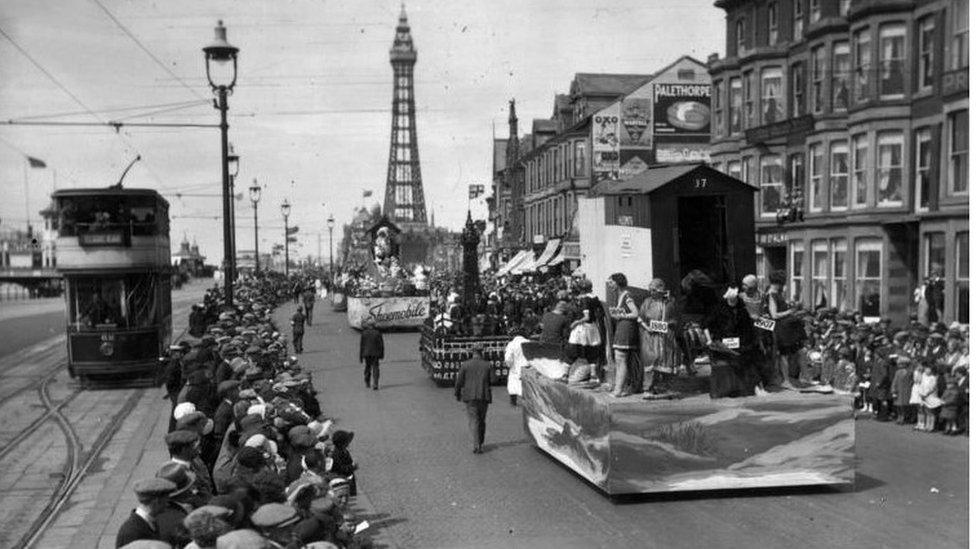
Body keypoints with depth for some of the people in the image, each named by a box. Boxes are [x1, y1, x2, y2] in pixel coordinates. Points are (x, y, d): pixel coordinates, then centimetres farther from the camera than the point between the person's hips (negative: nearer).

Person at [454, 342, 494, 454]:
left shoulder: (465, 365, -3)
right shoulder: (487, 365, 0)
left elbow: (459, 381, -1)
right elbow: (491, 381, 2)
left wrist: (457, 394, 13)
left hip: (470, 396, -1)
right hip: (484, 397, 2)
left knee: (473, 420, 0)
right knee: (481, 420, 15)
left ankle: (475, 445, -13)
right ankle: (481, 444, 22)